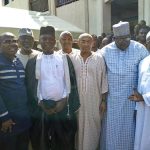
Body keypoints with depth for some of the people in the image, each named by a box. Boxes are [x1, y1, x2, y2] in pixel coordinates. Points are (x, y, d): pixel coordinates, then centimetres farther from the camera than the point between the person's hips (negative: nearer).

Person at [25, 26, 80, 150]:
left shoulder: (65, 59, 4)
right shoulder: (33, 62, 3)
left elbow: (72, 81, 1)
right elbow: (30, 86, 1)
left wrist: (64, 100, -7)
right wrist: (40, 104, -6)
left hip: (63, 106, 1)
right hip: (42, 108, 0)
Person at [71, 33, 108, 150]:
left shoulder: (99, 59, -1)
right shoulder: (73, 59, 1)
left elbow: (103, 79, 0)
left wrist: (104, 100, -2)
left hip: (94, 100, 0)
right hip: (77, 100, 1)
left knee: (92, 126, 9)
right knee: (78, 126, 11)